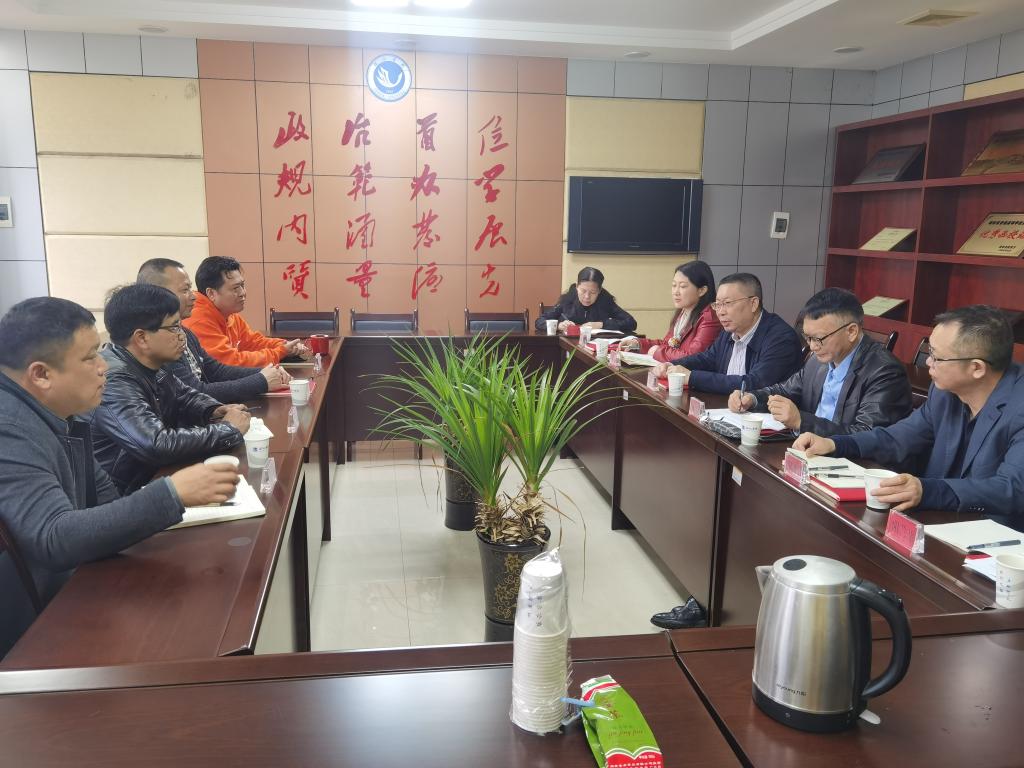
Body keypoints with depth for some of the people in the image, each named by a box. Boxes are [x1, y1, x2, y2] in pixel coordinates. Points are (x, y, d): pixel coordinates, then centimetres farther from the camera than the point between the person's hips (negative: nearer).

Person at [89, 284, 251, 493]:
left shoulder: (147, 366, 2)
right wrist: (229, 429, -20)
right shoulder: (113, 380, -24)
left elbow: (184, 395, 19)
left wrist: (215, 412, -3)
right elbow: (158, 446, -34)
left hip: (154, 476, 8)